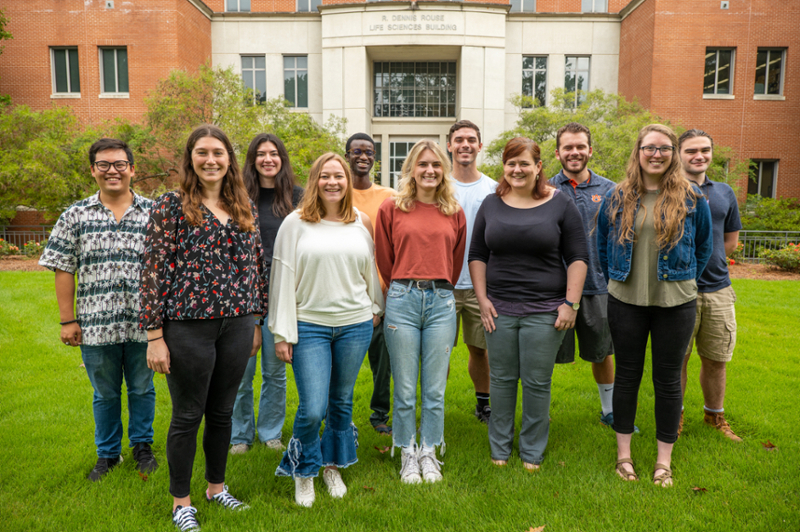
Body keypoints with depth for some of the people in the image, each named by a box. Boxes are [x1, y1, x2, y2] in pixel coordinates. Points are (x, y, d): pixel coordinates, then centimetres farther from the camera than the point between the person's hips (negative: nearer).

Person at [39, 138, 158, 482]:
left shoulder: (153, 213, 1)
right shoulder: (76, 215, 3)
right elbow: (63, 270, 3)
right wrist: (68, 321, -1)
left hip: (142, 323, 0)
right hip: (96, 325, 1)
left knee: (142, 389, 14)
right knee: (105, 394, 15)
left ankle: (142, 446, 34)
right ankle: (107, 454, 33)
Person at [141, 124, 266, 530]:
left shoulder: (244, 207, 9)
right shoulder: (171, 205, -5)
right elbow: (154, 270, -7)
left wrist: (256, 322, 13)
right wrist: (154, 335, -10)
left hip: (236, 324, 4)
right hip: (189, 325, -4)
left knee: (222, 411, 17)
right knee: (187, 416, 9)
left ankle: (216, 487, 37)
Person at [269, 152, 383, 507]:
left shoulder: (361, 222, 6)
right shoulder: (295, 223, -3)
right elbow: (283, 277, -4)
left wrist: (376, 308, 21)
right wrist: (282, 333, -6)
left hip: (355, 325, 3)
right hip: (309, 325, -3)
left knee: (342, 402, 13)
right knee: (312, 409, -6)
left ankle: (333, 465, 36)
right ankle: (304, 472, 23)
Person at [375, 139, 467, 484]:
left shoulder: (454, 213, 9)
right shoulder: (391, 209, 3)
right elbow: (384, 260, 9)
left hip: (441, 302, 2)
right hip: (402, 300, -1)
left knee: (435, 389, 8)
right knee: (405, 389, 6)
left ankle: (429, 453, 26)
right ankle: (408, 455, 24)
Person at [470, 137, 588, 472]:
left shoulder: (560, 204, 0)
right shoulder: (491, 205, 7)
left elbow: (577, 257, -1)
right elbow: (477, 255, 9)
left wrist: (571, 303, -7)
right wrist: (482, 298, 1)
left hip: (545, 311, -2)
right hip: (499, 308, 2)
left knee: (537, 382, 6)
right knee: (501, 379, 11)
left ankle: (532, 452, 25)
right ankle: (499, 448, 28)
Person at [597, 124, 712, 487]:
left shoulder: (691, 198, 0)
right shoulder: (617, 197, 3)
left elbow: (703, 247, 11)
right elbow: (602, 244, 13)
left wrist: (685, 282, 8)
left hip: (675, 303, -1)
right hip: (626, 301, 1)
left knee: (668, 380, 7)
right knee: (627, 376, 9)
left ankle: (664, 461, 23)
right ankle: (623, 453, 25)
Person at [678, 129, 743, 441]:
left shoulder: (725, 193, 12)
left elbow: (731, 240, 18)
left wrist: (706, 262, 7)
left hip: (718, 290, 4)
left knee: (716, 359, 14)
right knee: (677, 359, 7)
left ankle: (714, 415, 34)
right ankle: (675, 415, 25)